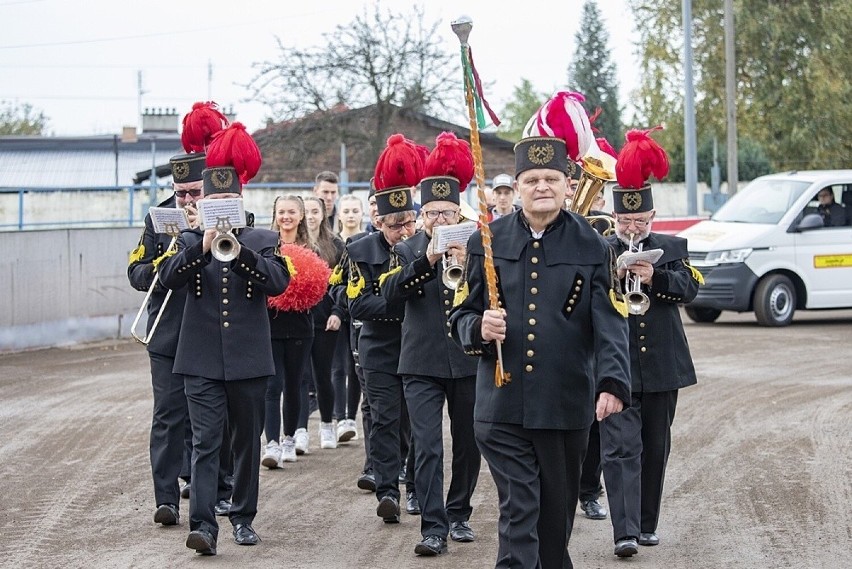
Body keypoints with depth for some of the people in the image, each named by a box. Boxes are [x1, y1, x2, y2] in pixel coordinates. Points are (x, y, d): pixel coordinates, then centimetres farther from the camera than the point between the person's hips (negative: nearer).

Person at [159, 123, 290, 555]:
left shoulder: (263, 240, 6)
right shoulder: (190, 241, 7)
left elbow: (279, 281, -11)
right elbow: (169, 277, -10)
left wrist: (240, 252, -22)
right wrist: (202, 248, -24)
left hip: (248, 358, 1)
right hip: (201, 360, -1)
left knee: (247, 441, 10)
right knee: (205, 442, -9)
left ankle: (243, 517, 23)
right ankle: (203, 525, -15)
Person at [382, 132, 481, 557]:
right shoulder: (408, 251, 5)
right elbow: (390, 292, -12)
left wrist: (467, 266, -22)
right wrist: (427, 260, -23)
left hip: (467, 361, 1)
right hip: (422, 363, -1)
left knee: (468, 445, 11)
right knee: (427, 447, -8)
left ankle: (458, 514, 27)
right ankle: (433, 527, -9)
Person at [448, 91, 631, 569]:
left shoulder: (591, 247, 0)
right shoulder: (486, 243, 3)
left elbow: (610, 322, -8)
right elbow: (460, 317, 8)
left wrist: (613, 382, -25)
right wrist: (479, 329, -17)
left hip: (566, 406, 1)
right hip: (503, 406, 0)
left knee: (557, 512, 13)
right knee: (518, 511, -6)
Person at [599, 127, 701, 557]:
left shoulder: (673, 248, 8)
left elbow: (689, 288, -6)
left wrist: (653, 277, -23)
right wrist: (611, 277, -21)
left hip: (661, 366, 3)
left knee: (655, 448, 11)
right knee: (621, 448, -11)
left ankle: (647, 524, 23)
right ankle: (625, 531, -17)